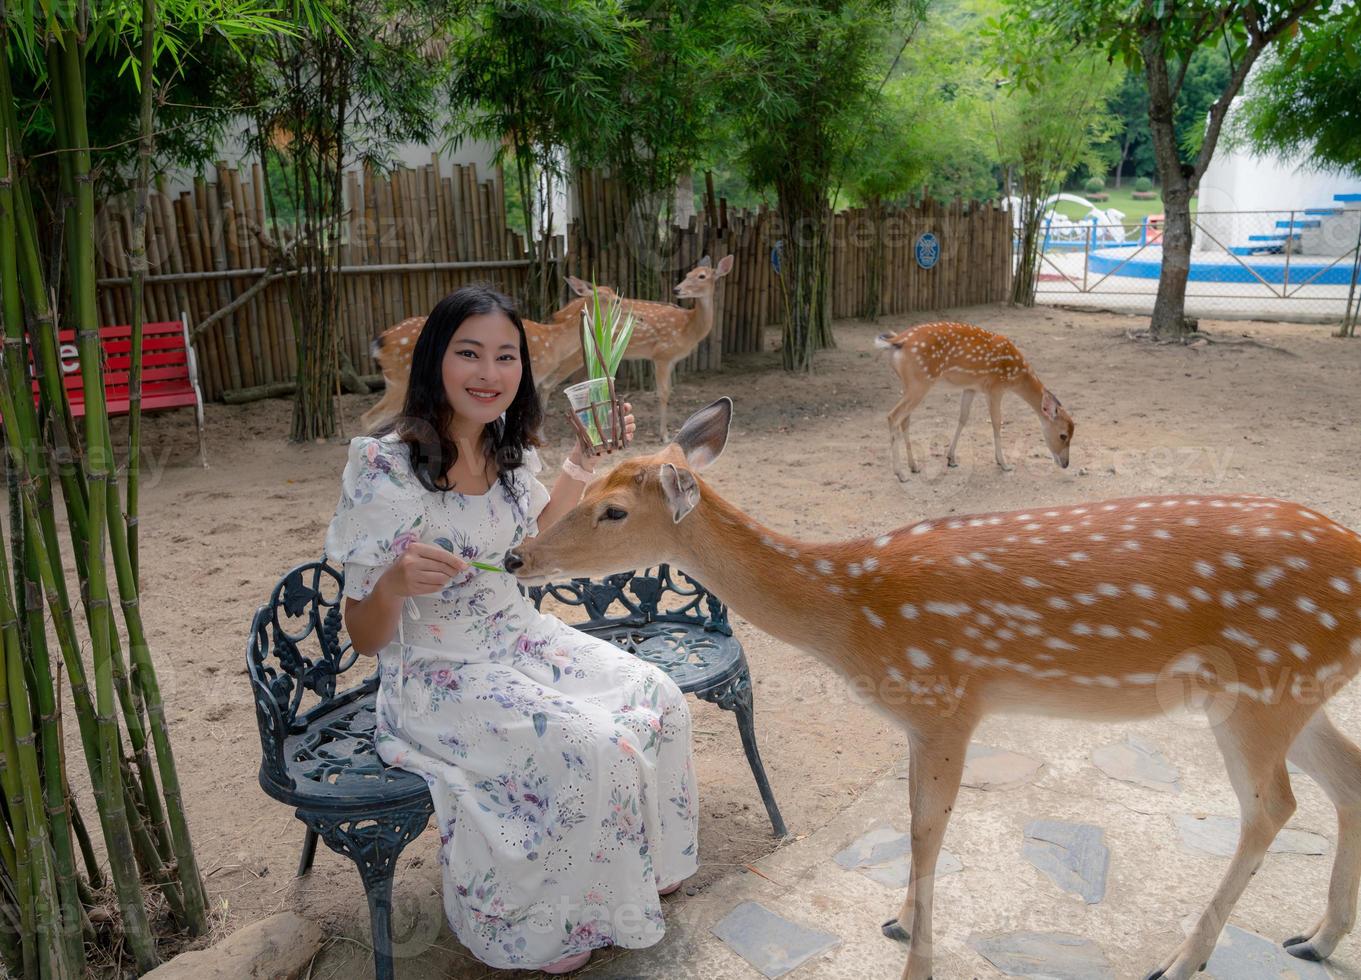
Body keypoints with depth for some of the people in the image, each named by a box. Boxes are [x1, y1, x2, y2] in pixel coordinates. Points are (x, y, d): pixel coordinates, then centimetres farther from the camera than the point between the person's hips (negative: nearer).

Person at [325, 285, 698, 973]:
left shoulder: (511, 452, -1)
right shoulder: (385, 467, -21)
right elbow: (364, 638, -16)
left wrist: (581, 469, 8)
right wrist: (394, 584, -39)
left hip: (519, 640, 7)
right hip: (436, 677, -7)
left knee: (660, 700, -6)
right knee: (592, 748, -23)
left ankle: (644, 875, 19)